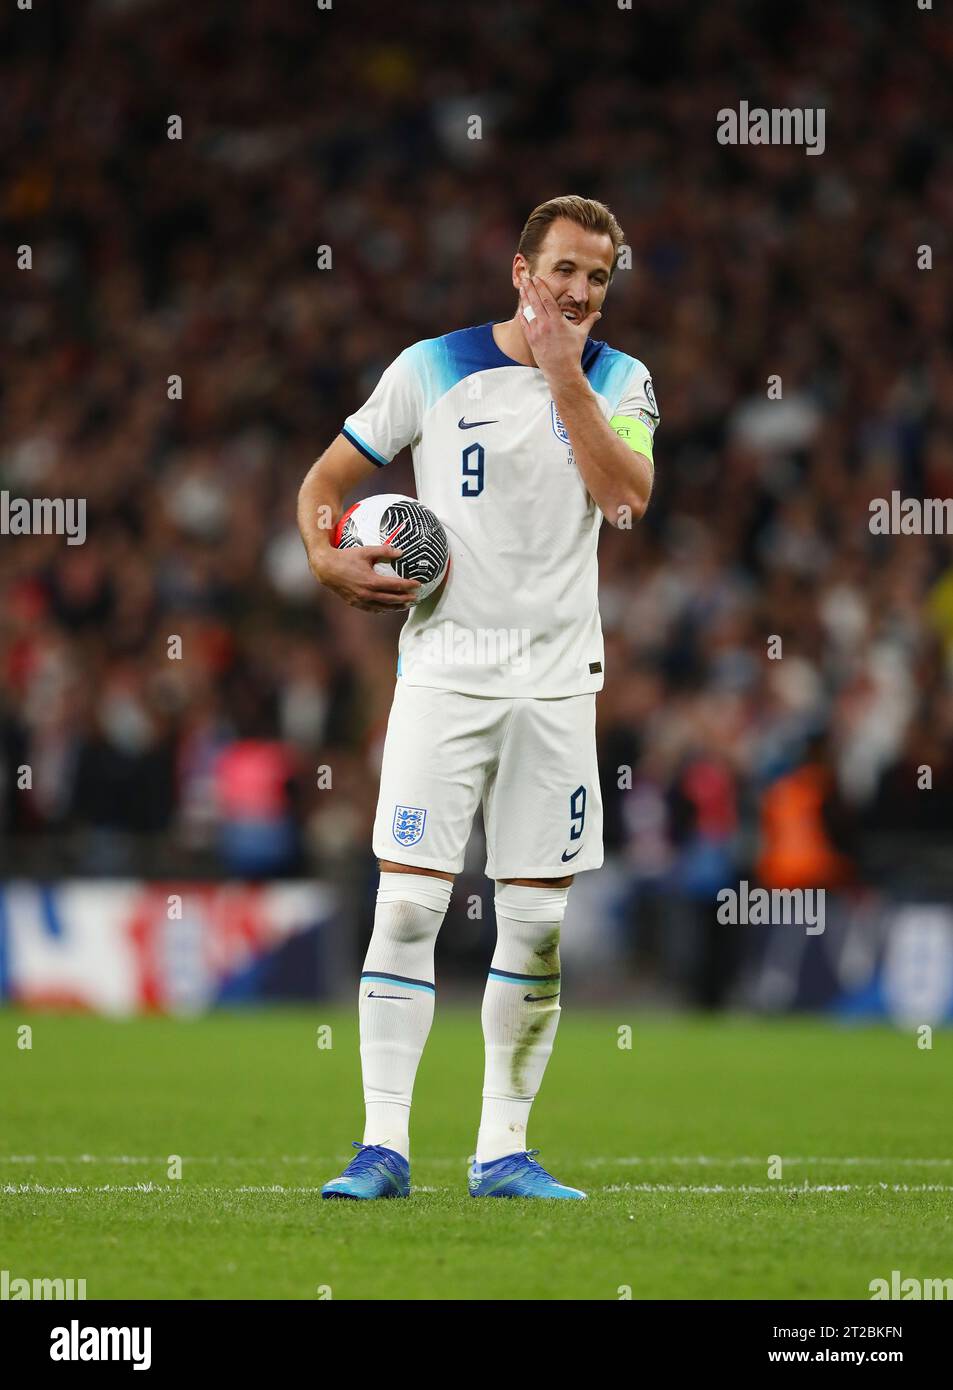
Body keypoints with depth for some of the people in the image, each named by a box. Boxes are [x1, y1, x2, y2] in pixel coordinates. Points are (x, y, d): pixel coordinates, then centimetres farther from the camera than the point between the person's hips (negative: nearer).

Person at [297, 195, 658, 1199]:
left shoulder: (620, 382, 5)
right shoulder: (433, 368, 1)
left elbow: (626, 496, -14)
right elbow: (323, 482, 8)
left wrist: (562, 372, -14)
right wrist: (328, 560, -11)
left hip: (557, 683, 2)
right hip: (444, 672, -2)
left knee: (538, 923, 3)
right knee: (408, 902, -10)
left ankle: (503, 1148, 12)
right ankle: (383, 1145, -7)